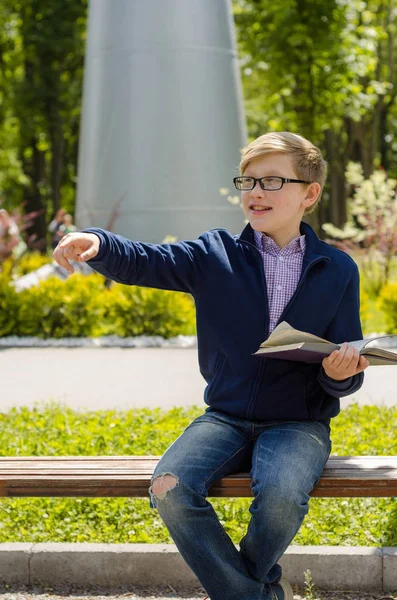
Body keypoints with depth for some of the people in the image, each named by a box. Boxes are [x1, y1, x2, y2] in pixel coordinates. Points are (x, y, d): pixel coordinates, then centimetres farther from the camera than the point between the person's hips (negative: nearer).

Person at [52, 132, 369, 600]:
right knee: (169, 487, -27)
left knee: (281, 495, -34)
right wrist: (97, 244, -31)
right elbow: (144, 262, -10)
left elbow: (347, 371, 7)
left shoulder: (337, 271, 5)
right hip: (226, 417, 2)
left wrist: (341, 375, -18)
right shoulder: (216, 255, 5)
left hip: (298, 423, -2)